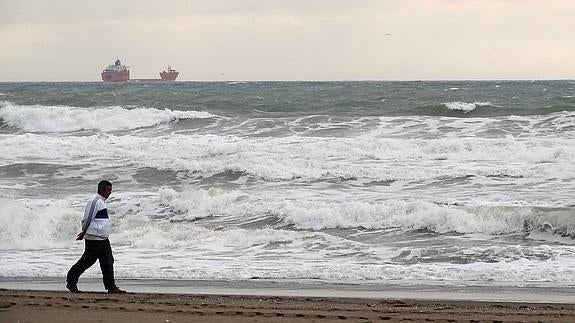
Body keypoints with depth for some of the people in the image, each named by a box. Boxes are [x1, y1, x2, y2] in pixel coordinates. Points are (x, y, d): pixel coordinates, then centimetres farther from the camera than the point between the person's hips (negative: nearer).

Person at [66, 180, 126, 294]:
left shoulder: (102, 202, 17)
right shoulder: (95, 202, -14)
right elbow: (87, 219, -15)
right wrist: (84, 233, -5)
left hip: (104, 239, 9)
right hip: (94, 239, -9)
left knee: (108, 262, 4)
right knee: (87, 261, -3)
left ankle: (111, 287, 5)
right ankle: (71, 282, 9)